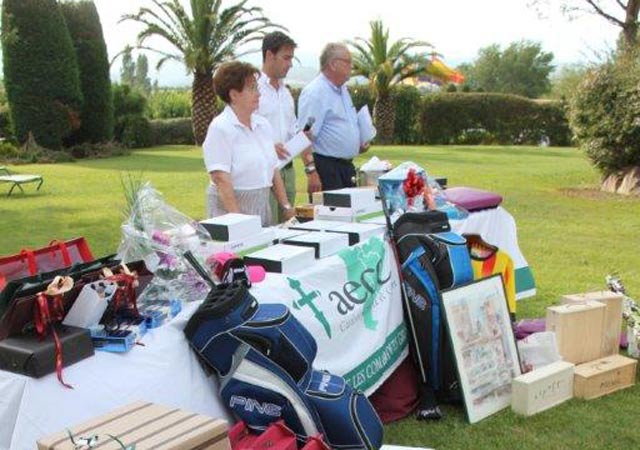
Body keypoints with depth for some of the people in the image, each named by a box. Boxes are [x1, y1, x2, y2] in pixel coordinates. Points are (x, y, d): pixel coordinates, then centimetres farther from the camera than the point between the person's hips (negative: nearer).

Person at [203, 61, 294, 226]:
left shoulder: (262, 124, 12)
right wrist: (237, 217, -24)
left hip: (262, 206, 7)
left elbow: (273, 170, 15)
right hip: (230, 204, -7)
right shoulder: (220, 128, -10)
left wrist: (286, 206, 8)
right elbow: (220, 178, -18)